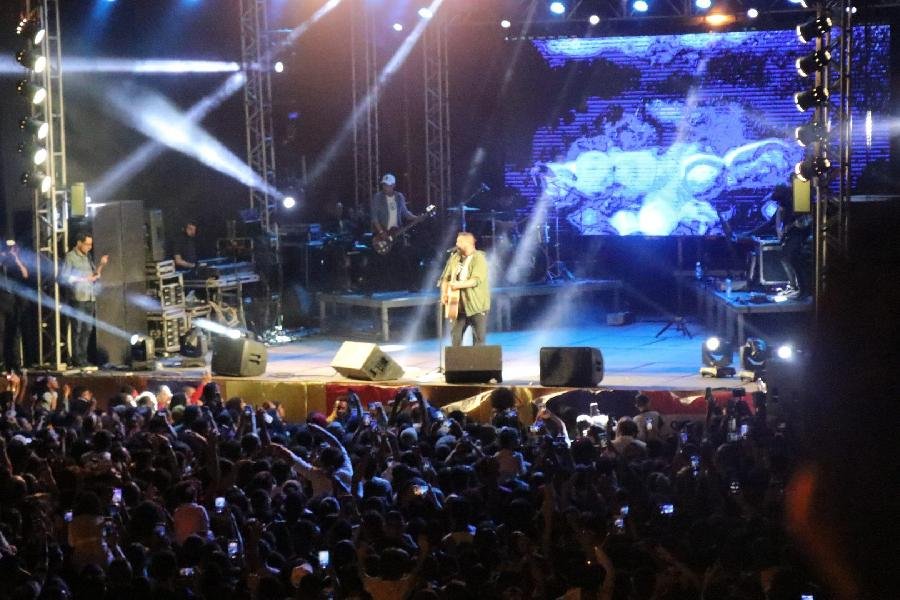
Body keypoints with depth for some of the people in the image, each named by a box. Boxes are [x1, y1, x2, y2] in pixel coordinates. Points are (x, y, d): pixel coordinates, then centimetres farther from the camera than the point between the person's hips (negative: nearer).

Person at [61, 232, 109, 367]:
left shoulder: (88, 257, 18)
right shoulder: (70, 257, -3)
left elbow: (95, 274, 20)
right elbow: (65, 277, -10)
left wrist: (101, 265, 5)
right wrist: (84, 278, -9)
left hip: (90, 299, 7)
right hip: (78, 299, -7)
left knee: (87, 330, 6)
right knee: (77, 330, -6)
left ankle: (83, 358, 11)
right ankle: (77, 360, -3)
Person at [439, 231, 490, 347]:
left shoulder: (479, 258, -9)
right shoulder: (454, 258, 9)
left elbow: (476, 280, -21)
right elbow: (446, 278, 11)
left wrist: (459, 284, -31)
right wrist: (444, 293, -6)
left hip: (477, 305, -5)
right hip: (459, 305, 5)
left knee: (479, 338, -3)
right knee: (455, 336, 1)